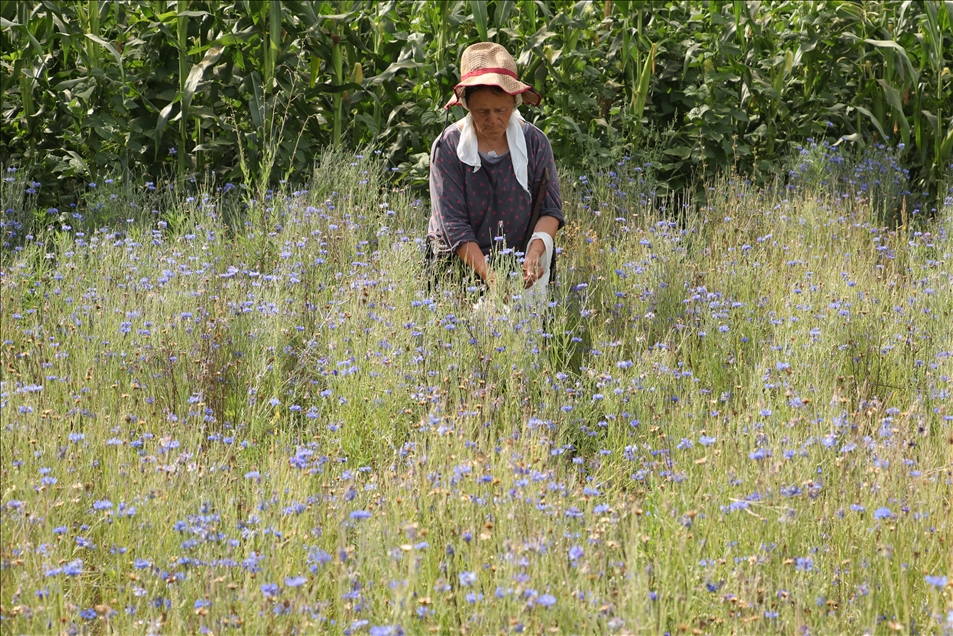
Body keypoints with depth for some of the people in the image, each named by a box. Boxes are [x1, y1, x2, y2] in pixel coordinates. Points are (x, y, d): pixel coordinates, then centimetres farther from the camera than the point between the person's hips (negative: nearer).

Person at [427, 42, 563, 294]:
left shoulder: (534, 142, 0)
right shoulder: (448, 147, -7)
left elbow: (551, 209, 2)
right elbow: (454, 225, -11)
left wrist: (534, 254, -19)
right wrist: (488, 276, -24)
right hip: (461, 268, -1)